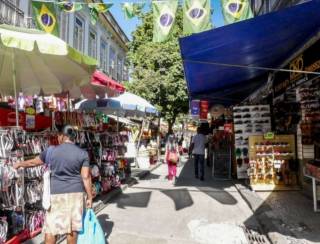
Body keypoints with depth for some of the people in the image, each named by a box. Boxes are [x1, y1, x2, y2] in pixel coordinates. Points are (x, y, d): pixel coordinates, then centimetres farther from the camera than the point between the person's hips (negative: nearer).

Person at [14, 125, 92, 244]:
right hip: (75, 193, 1)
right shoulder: (83, 153, -3)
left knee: (51, 227, 10)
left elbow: (33, 162, 14)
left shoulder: (51, 151, -1)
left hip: (56, 193, 0)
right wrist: (89, 197, 0)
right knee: (72, 227, 10)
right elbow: (86, 177, -6)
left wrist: (19, 164, 34)